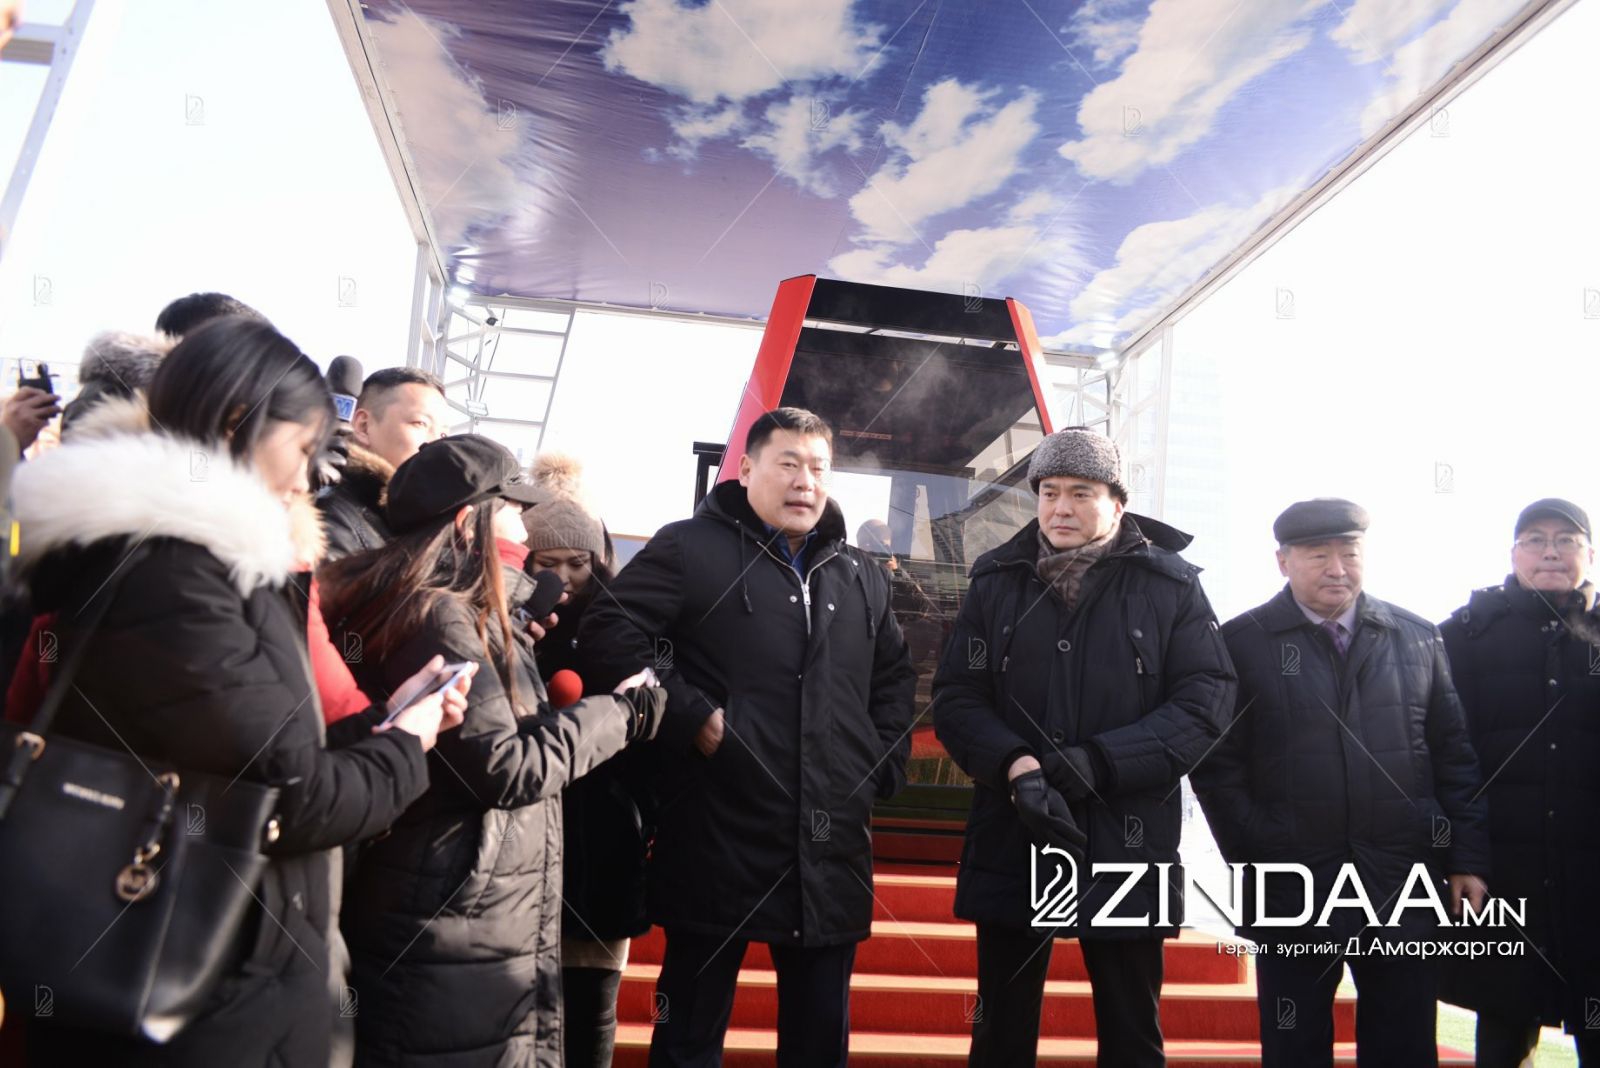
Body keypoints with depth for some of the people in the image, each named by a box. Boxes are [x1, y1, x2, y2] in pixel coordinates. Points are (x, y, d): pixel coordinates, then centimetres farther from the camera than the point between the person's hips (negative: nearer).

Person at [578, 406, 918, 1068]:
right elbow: (607, 636, -12)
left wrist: (885, 762, 11)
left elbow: (894, 677, 25)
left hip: (831, 850, 5)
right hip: (720, 842, -5)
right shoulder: (691, 548, -4)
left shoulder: (863, 577, 14)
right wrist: (691, 717, -17)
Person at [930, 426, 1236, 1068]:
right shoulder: (997, 581, 5)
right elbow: (956, 697, 0)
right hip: (1012, 844, 2)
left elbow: (1206, 701, -7)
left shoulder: (1171, 585, 1)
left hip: (1128, 845, -1)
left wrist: (1099, 762, -18)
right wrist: (1016, 766, -18)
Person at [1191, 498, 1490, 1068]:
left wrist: (1468, 858, 3)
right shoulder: (1243, 641, -2)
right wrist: (1252, 851, -6)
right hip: (1291, 888, -2)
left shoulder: (1418, 637, 8)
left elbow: (1456, 757, 8)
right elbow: (1217, 764, -2)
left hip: (1403, 888, 2)